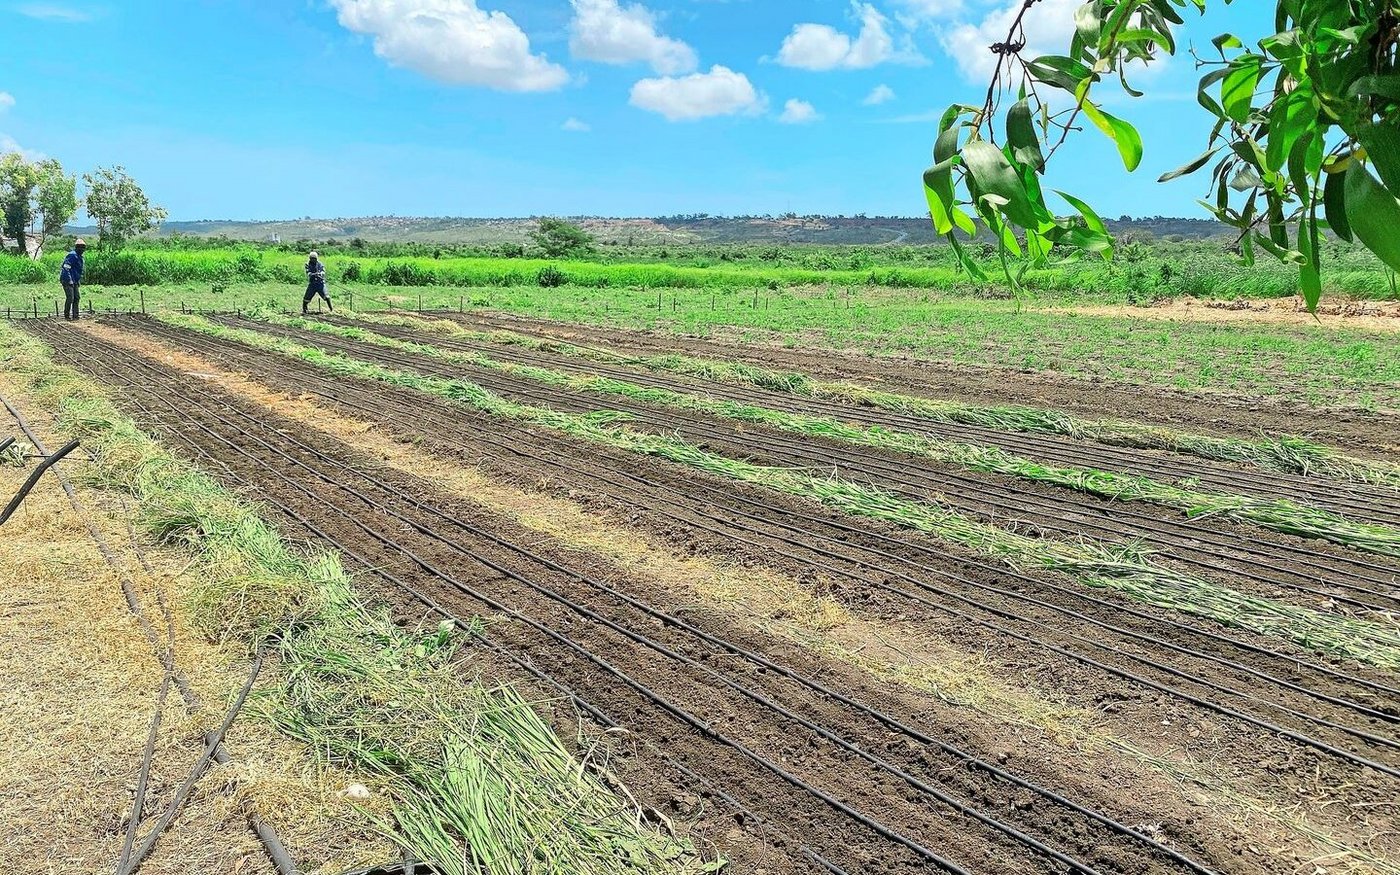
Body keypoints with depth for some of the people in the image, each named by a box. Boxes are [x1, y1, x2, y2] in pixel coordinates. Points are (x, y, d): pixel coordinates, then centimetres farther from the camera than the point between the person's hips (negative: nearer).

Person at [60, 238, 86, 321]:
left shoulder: (80, 257, 16)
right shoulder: (72, 255, -15)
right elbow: (66, 268, -21)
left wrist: (79, 280, 20)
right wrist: (69, 280, -24)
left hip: (74, 281, 10)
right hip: (67, 281, -10)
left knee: (76, 298, 8)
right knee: (70, 298, -11)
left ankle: (75, 316, 12)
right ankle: (67, 316, -1)